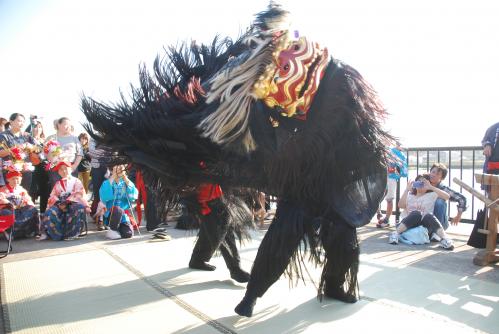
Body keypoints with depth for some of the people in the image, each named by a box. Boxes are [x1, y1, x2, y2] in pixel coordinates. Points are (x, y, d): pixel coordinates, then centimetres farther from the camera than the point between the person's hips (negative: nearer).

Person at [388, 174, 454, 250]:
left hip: (425, 226, 0)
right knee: (416, 213, -32)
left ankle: (444, 239, -43)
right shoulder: (409, 195, 18)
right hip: (409, 225, 0)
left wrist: (431, 187, -6)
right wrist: (407, 189, -5)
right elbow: (400, 205, -1)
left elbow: (447, 196, -2)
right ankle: (395, 233, -38)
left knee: (429, 216, -32)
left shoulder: (432, 195, 16)